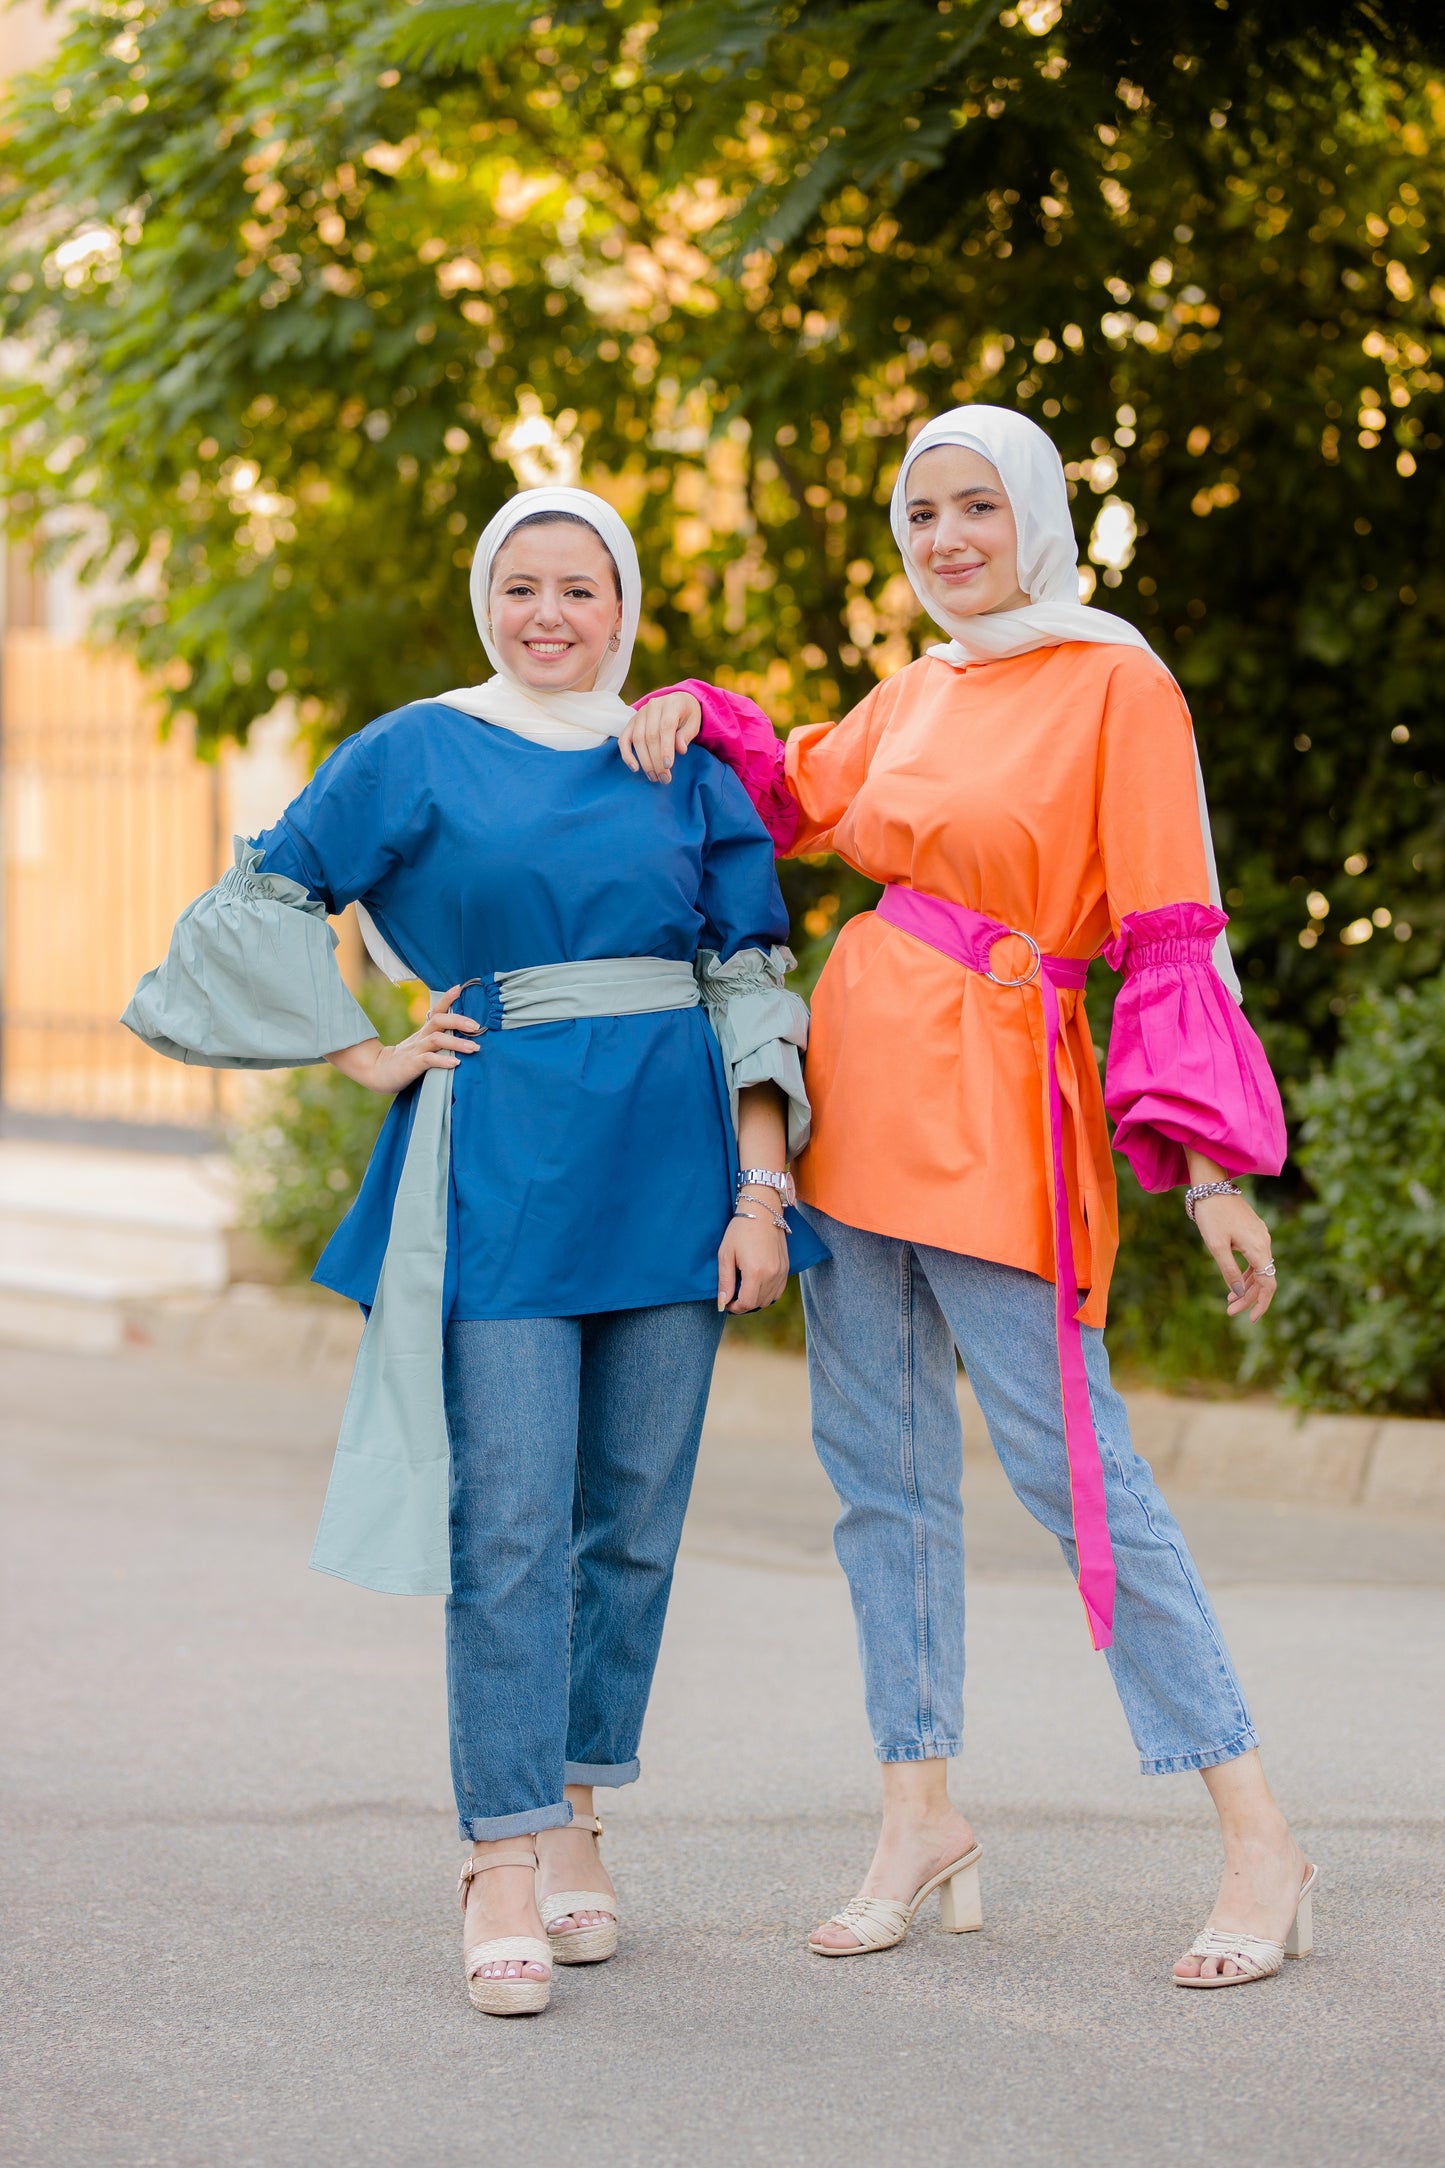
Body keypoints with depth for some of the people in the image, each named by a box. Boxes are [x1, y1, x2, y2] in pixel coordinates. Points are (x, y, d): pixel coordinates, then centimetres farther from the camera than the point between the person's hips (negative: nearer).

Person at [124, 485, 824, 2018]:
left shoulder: (688, 769, 10)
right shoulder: (415, 756, 4)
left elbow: (754, 984, 8)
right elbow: (257, 909, 6)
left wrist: (763, 1187, -1)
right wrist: (365, 1055, 1)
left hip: (671, 1168, 3)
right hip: (501, 1167, -3)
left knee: (635, 1519, 6)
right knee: (511, 1521, -7)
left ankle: (572, 1812, 19)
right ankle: (503, 1862, -3)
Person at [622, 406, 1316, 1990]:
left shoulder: (1114, 684, -7)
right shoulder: (914, 696, 13)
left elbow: (1171, 936, -9)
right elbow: (791, 799, 28)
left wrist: (1210, 1165, -13)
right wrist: (693, 713, 8)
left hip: (992, 1102, -7)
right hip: (860, 1083, 7)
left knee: (1069, 1462, -8)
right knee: (881, 1464, 9)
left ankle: (1257, 1838, 0)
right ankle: (921, 1814, 20)